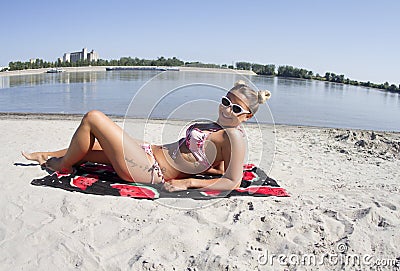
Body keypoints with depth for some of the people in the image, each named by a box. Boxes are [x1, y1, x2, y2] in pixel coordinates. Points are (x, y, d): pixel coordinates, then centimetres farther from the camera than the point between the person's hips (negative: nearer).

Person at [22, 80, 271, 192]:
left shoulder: (234, 137, -15)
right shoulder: (218, 127, 10)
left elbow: (232, 181, -22)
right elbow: (219, 168, 19)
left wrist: (188, 182, -22)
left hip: (150, 169, -9)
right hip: (151, 152, 9)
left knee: (93, 117, -5)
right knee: (86, 147, 21)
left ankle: (62, 164, 18)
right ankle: (48, 155, 49)